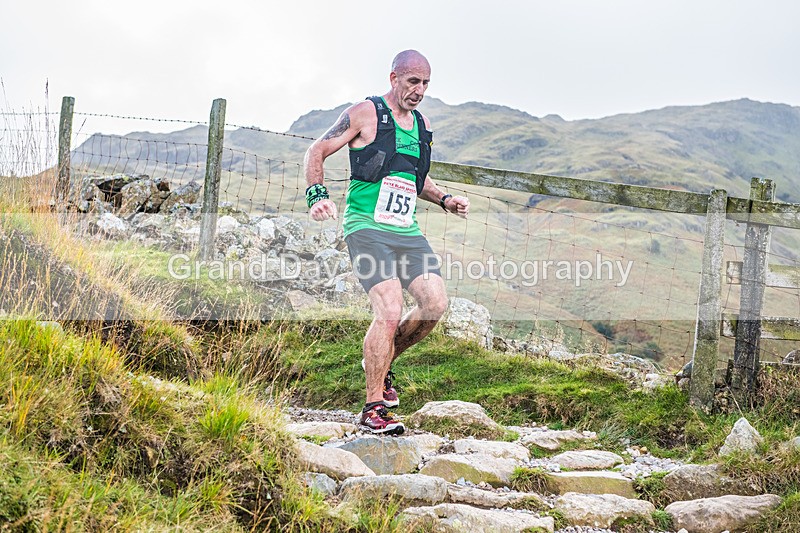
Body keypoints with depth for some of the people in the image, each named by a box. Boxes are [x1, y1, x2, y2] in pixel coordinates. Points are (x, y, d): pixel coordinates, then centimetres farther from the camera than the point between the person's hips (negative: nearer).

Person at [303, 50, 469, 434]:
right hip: (367, 227, -7)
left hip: (407, 231, 7)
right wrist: (317, 196, -16)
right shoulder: (365, 114, -2)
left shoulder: (422, 125, 17)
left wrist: (444, 200, 15)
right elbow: (317, 152, 0)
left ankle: (382, 362, 17)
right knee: (390, 311, -20)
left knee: (436, 303, -8)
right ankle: (373, 407, -8)